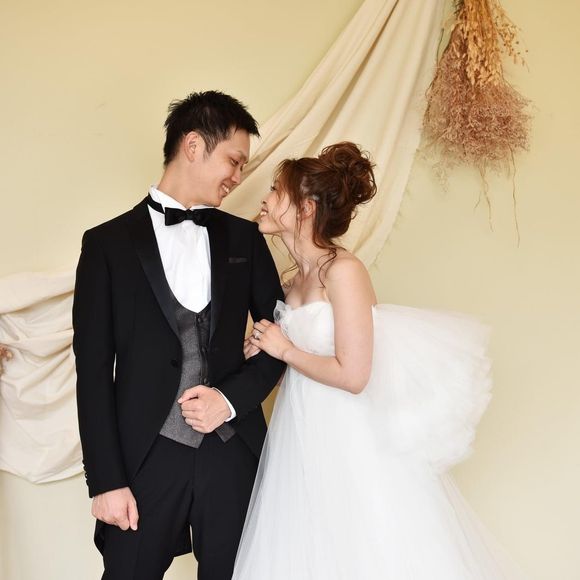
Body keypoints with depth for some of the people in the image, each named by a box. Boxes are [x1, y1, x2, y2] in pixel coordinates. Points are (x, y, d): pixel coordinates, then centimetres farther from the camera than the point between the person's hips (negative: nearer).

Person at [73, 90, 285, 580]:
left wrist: (232, 398, -6)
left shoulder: (245, 238, 8)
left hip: (233, 452, 3)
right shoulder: (109, 243, -1)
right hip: (145, 458, -2)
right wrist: (105, 481, -7)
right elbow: (93, 371, -3)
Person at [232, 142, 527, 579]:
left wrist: (285, 350, -12)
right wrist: (265, 345, -2)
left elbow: (352, 375, -22)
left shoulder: (344, 271, -17)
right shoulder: (298, 278, 6)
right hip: (304, 436, 8)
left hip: (348, 444, -7)